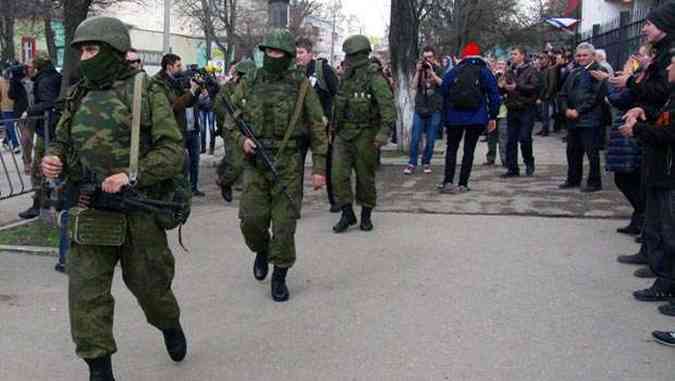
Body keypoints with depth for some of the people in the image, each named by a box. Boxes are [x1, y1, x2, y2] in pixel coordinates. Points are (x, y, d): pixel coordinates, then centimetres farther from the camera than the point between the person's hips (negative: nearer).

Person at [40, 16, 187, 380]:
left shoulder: (146, 92, -7)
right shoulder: (78, 96, 8)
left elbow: (173, 151, -10)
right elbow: (61, 141, 19)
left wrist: (132, 176, -23)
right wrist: (53, 159, -4)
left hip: (139, 212, -4)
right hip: (89, 212, 4)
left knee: (148, 285, 13)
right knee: (85, 294, -1)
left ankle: (170, 326, 44)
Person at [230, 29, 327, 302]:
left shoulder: (301, 85, -2)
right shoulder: (249, 83, 6)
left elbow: (318, 129, -1)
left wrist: (319, 168, -6)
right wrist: (241, 138, -7)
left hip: (287, 164, -2)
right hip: (254, 162, 2)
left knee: (284, 223, 0)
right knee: (251, 219, -2)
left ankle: (279, 277, 16)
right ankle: (261, 251, 31)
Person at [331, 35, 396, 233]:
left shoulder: (374, 78, -13)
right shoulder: (346, 77, 9)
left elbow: (388, 107, -21)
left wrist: (384, 132, -31)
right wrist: (335, 126, 22)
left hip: (365, 136, -5)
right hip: (343, 135, 6)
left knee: (365, 177, 6)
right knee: (339, 174, -4)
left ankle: (366, 215, 21)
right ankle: (347, 214, 5)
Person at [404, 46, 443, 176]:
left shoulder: (439, 70, 4)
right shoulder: (419, 70, 7)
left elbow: (443, 84, -11)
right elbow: (414, 86, -4)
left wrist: (432, 72, -17)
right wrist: (418, 71, -12)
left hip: (435, 110, -1)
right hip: (420, 108, 1)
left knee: (430, 139, 2)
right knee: (415, 138, -3)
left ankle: (426, 162, 15)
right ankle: (412, 163, 4)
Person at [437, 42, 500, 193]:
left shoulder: (452, 72, 7)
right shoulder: (485, 72, 3)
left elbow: (443, 94, 7)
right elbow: (494, 95, -1)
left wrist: (445, 116, 13)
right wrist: (493, 117, 4)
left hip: (454, 117, 1)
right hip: (477, 118, -1)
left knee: (451, 148, 10)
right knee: (469, 150, 6)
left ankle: (448, 182, -1)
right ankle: (462, 184, 5)